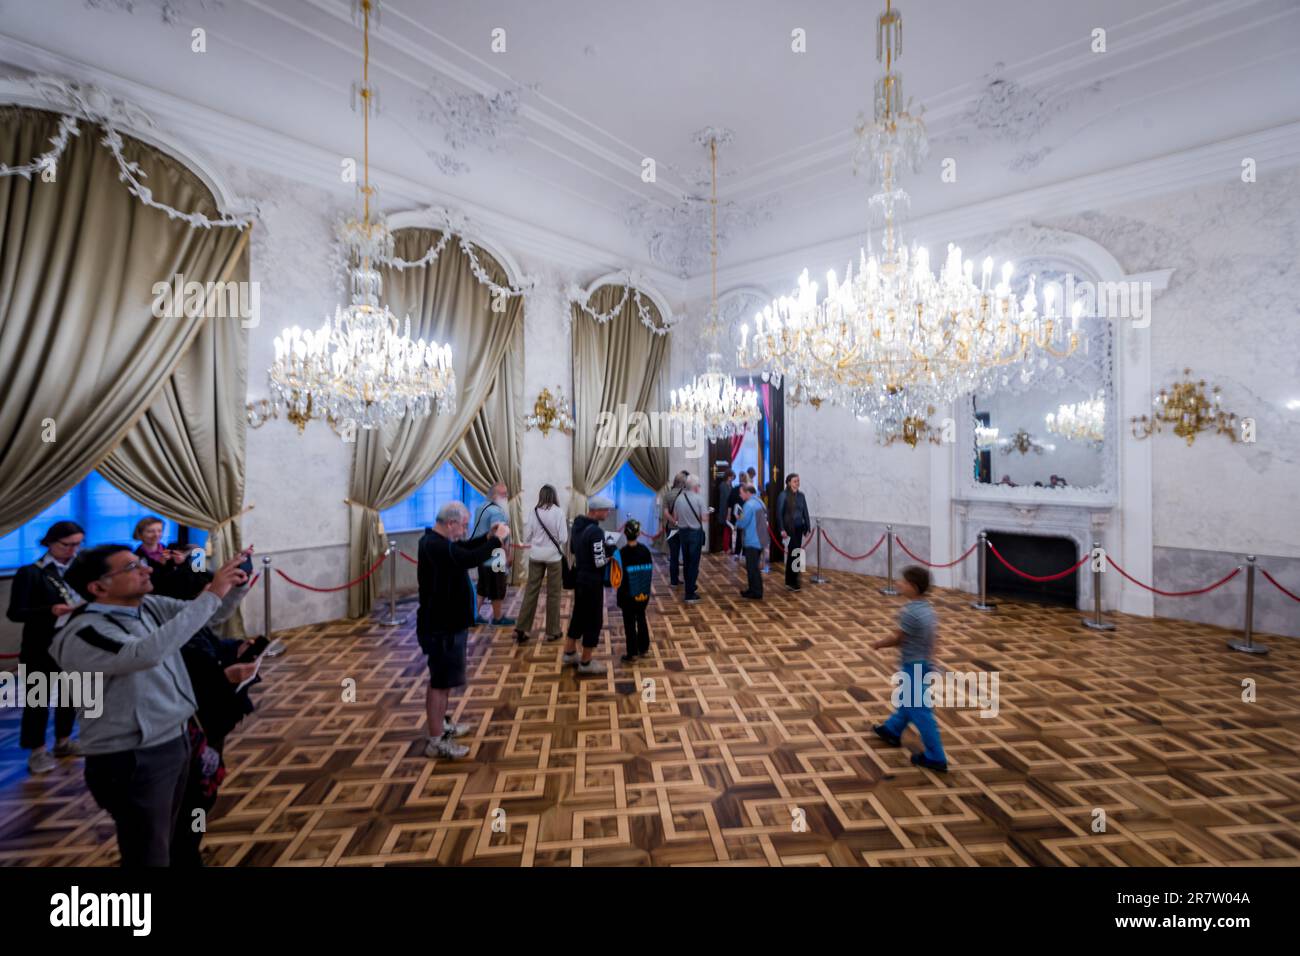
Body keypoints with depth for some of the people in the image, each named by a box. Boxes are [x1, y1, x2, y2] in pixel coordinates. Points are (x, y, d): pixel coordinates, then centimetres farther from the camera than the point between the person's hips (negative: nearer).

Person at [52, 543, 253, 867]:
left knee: (166, 840, 24)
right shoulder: (82, 634, -21)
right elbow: (147, 653, -38)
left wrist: (236, 584, -15)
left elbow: (213, 615, 7)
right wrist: (211, 594, -38)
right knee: (149, 855, 7)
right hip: (133, 760, -7)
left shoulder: (151, 606, 2)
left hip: (177, 740, 8)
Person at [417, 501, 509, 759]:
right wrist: (497, 539, -24)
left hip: (447, 622, 11)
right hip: (441, 627, -11)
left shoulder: (438, 540, 6)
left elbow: (464, 548, 20)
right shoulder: (435, 546, -27)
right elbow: (470, 558, -37)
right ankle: (436, 741, 13)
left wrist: (488, 537, 4)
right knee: (440, 682, 1)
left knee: (445, 679, 22)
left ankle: (442, 725, 38)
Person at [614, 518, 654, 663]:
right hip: (644, 593, 4)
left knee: (629, 623, 7)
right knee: (641, 619, 20)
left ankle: (632, 653, 14)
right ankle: (644, 648, 30)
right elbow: (651, 571, 3)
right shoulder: (645, 550, -4)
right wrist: (646, 591, 11)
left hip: (628, 595, -4)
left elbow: (619, 577, -14)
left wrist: (619, 599, -6)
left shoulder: (621, 553, -16)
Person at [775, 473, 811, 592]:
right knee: (792, 553, -7)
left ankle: (794, 579, 20)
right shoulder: (783, 495, -8)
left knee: (797, 553, 9)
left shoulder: (801, 495, 8)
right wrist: (782, 529, -14)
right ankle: (790, 581, 1)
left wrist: (808, 526, 6)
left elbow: (805, 512, 11)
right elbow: (779, 513, -9)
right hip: (789, 528, -6)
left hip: (799, 528, 6)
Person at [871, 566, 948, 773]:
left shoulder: (909, 612, -26)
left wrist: (879, 644, -2)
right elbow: (931, 639, 8)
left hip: (913, 666, -10)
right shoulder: (927, 608, 1)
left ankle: (935, 758, 10)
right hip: (924, 663, 10)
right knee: (909, 700, 24)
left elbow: (898, 639, -18)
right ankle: (892, 730, 43)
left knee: (919, 711, 1)